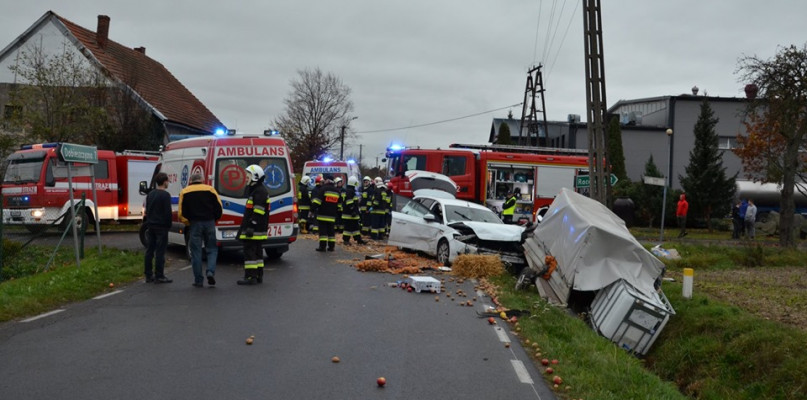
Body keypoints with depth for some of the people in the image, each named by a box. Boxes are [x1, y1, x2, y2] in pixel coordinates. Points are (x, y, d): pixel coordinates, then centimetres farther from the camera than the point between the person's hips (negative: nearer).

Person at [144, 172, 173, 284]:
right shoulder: (165, 195, -12)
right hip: (161, 226, -8)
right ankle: (159, 276, -4)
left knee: (149, 251, 11)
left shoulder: (150, 194, 12)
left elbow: (147, 210, 18)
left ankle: (148, 275, 15)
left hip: (150, 226, 8)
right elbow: (168, 212, -14)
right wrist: (168, 225, -4)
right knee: (160, 252, -5)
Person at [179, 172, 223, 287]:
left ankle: (198, 280, 5)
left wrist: (187, 223, 11)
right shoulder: (210, 189, 5)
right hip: (209, 223, 0)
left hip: (194, 223, 0)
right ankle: (211, 272, -11)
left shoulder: (184, 192, 6)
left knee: (196, 252, 5)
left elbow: (181, 212, 0)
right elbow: (219, 207, 0)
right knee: (212, 249, 10)